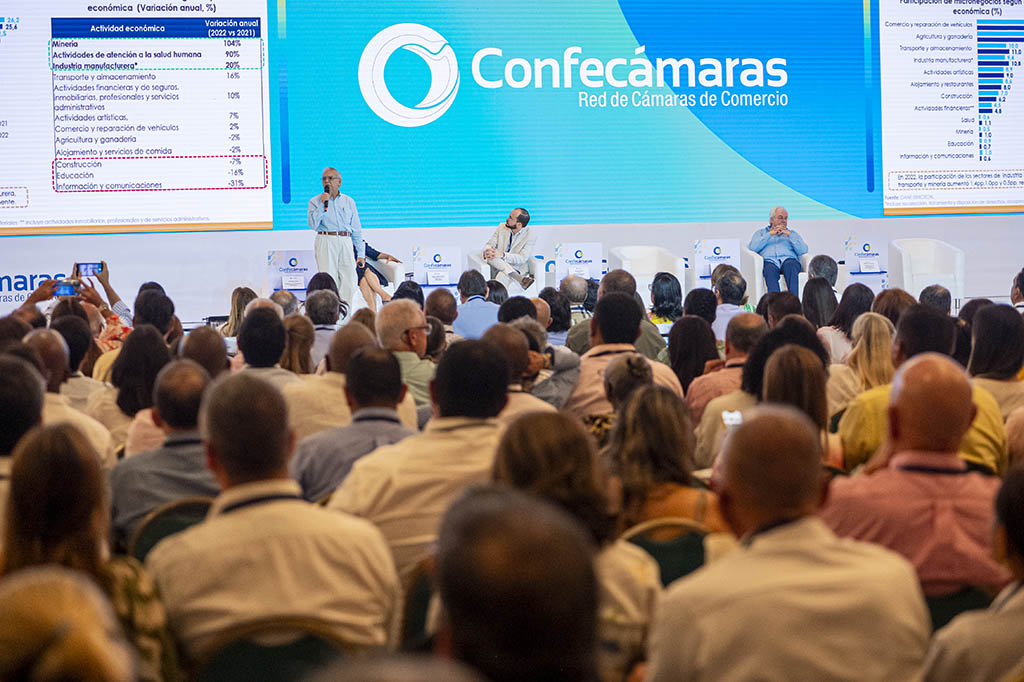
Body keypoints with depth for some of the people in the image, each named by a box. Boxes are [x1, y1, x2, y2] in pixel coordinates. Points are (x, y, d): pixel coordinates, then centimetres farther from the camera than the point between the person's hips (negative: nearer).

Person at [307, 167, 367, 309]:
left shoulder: (349, 202, 15)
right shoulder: (315, 201, 8)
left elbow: (356, 229, 15)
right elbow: (313, 225, -7)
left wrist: (361, 254, 9)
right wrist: (323, 204, -10)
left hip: (346, 242, 2)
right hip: (326, 243, -2)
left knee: (350, 281, -6)